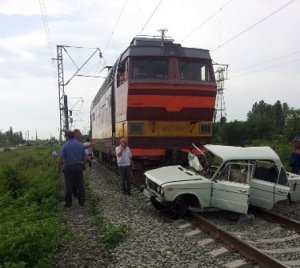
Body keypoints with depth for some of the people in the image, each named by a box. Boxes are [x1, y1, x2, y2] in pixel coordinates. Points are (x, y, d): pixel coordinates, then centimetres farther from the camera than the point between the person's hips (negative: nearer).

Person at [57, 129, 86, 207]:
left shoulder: (65, 146, -11)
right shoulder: (80, 145, 0)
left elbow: (60, 159, -14)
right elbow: (85, 158, 6)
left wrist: (59, 168, -1)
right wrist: (83, 166, 22)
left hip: (68, 168, -3)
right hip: (78, 167, 3)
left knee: (69, 186, 5)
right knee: (80, 185, 11)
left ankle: (68, 203, 12)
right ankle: (81, 201, 18)